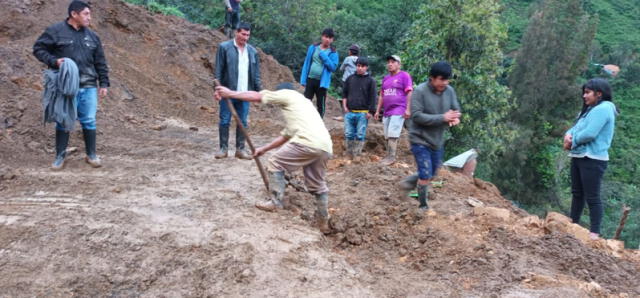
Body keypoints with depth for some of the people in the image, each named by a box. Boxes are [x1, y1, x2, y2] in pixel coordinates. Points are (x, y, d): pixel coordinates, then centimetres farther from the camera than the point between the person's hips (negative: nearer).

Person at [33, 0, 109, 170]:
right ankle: (60, 156, 17)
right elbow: (38, 49, 2)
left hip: (88, 87, 3)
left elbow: (100, 62, 16)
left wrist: (104, 83, 11)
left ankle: (91, 155, 18)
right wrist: (53, 61, -14)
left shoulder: (92, 36, 12)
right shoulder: (56, 31, -2)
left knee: (89, 121, 5)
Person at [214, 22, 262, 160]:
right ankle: (223, 148, 12)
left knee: (242, 122, 6)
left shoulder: (253, 51, 9)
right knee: (224, 121, 3)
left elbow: (256, 73, 11)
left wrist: (259, 91, 6)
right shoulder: (224, 47, -3)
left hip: (245, 93, 3)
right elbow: (218, 71, -4)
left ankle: (240, 149, 14)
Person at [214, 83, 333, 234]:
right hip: (325, 147, 9)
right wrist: (264, 148, 45)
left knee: (275, 163, 11)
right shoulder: (301, 104, 38)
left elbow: (256, 96, 12)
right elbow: (285, 136, 41)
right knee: (318, 185, 21)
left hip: (308, 142, -9)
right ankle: (323, 222, 27)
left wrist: (230, 93, 21)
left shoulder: (288, 94, 14)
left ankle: (277, 202, 15)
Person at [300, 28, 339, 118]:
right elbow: (307, 63, 7)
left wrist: (323, 55, -17)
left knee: (320, 105, 6)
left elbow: (333, 67, -11)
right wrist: (303, 79, 2)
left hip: (322, 82, -2)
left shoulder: (333, 53, -1)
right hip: (310, 79, 2)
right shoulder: (313, 48, 5)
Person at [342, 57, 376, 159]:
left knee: (360, 135, -2)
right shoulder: (350, 78, 12)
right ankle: (349, 155, 12)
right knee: (348, 134, 3)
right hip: (349, 112, 3)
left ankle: (357, 155, 1)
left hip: (363, 113, -3)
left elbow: (372, 97, 0)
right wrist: (345, 106, 6)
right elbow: (344, 93, 17)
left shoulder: (370, 81, 3)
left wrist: (370, 112, -6)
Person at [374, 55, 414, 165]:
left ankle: (391, 157, -9)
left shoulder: (404, 76, -3)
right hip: (387, 112, 7)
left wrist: (408, 109, -16)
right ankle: (388, 156, 15)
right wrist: (377, 111, 18)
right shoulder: (385, 78, 19)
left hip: (398, 111, -7)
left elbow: (409, 93, -9)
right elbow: (381, 96, 22)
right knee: (387, 136, 8)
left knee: (392, 135, -13)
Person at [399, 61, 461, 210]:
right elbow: (417, 116, -25)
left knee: (432, 173, 20)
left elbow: (456, 109, 6)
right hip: (420, 140, -6)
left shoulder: (450, 91, -3)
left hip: (437, 140, 7)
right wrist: (443, 118, -31)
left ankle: (408, 181, 45)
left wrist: (455, 118, -21)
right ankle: (423, 206, 11)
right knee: (425, 174, -7)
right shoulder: (420, 91, -20)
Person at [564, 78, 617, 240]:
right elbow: (576, 127, 18)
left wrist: (572, 142, -8)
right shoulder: (590, 109, 17)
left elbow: (589, 134, -24)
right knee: (577, 193, 17)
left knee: (592, 196, -7)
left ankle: (595, 232, -2)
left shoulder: (603, 109, -15)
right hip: (579, 157, 10)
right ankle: (574, 224, 28)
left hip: (592, 159, -10)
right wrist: (568, 135, -5)